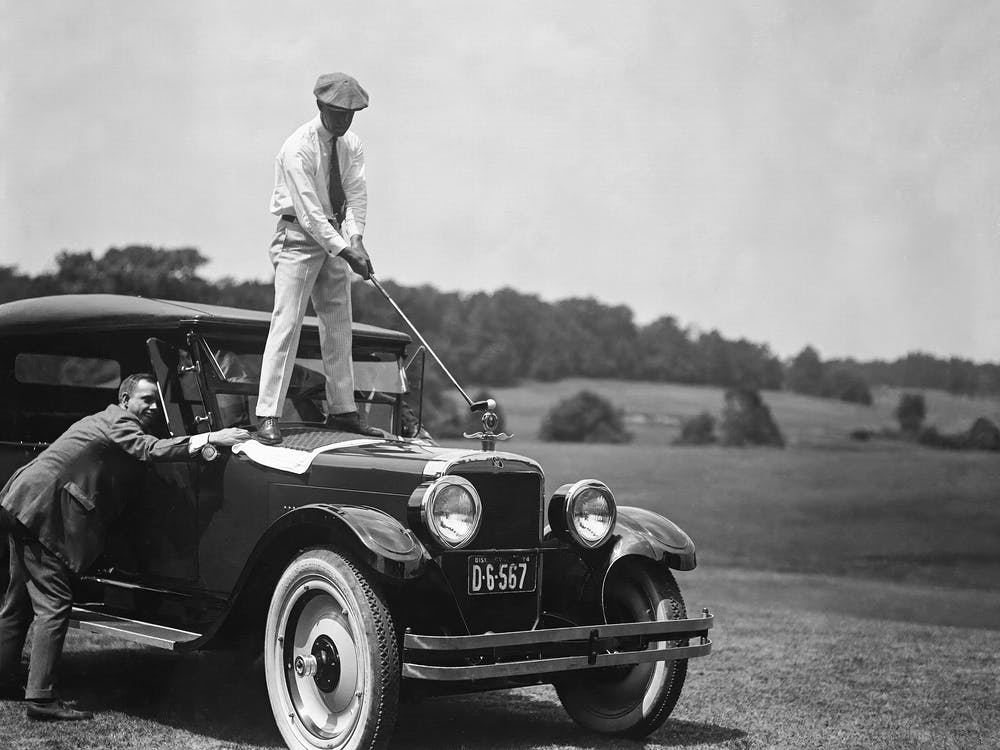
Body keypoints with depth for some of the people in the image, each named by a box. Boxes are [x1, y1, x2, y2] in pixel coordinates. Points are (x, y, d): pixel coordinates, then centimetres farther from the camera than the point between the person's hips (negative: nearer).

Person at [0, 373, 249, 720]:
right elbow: (152, 449, -26)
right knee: (54, 603, -10)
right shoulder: (118, 422, -8)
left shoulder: (106, 419, 22)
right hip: (42, 507, -11)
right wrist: (210, 438, -31)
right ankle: (41, 698, -11)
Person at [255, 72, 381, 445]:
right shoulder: (297, 148, -19)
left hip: (334, 236, 7)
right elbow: (309, 212, -23)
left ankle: (342, 410, 20)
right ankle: (267, 417, -11)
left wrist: (355, 238, -21)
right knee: (287, 321, -12)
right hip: (298, 236, -7)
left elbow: (356, 193, -5)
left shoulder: (350, 144, 2)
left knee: (339, 324, 10)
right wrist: (346, 251, -26)